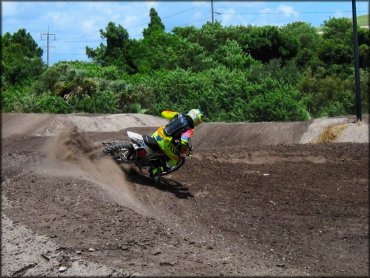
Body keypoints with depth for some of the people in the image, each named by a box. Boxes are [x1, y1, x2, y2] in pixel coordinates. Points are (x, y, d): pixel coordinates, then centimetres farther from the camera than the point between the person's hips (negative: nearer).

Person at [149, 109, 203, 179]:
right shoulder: (189, 129, -9)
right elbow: (184, 142, -27)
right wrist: (186, 151, -5)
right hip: (165, 142, -6)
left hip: (157, 133, 6)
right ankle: (156, 171, 7)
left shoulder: (179, 115, 7)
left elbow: (163, 113, 18)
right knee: (176, 159, 14)